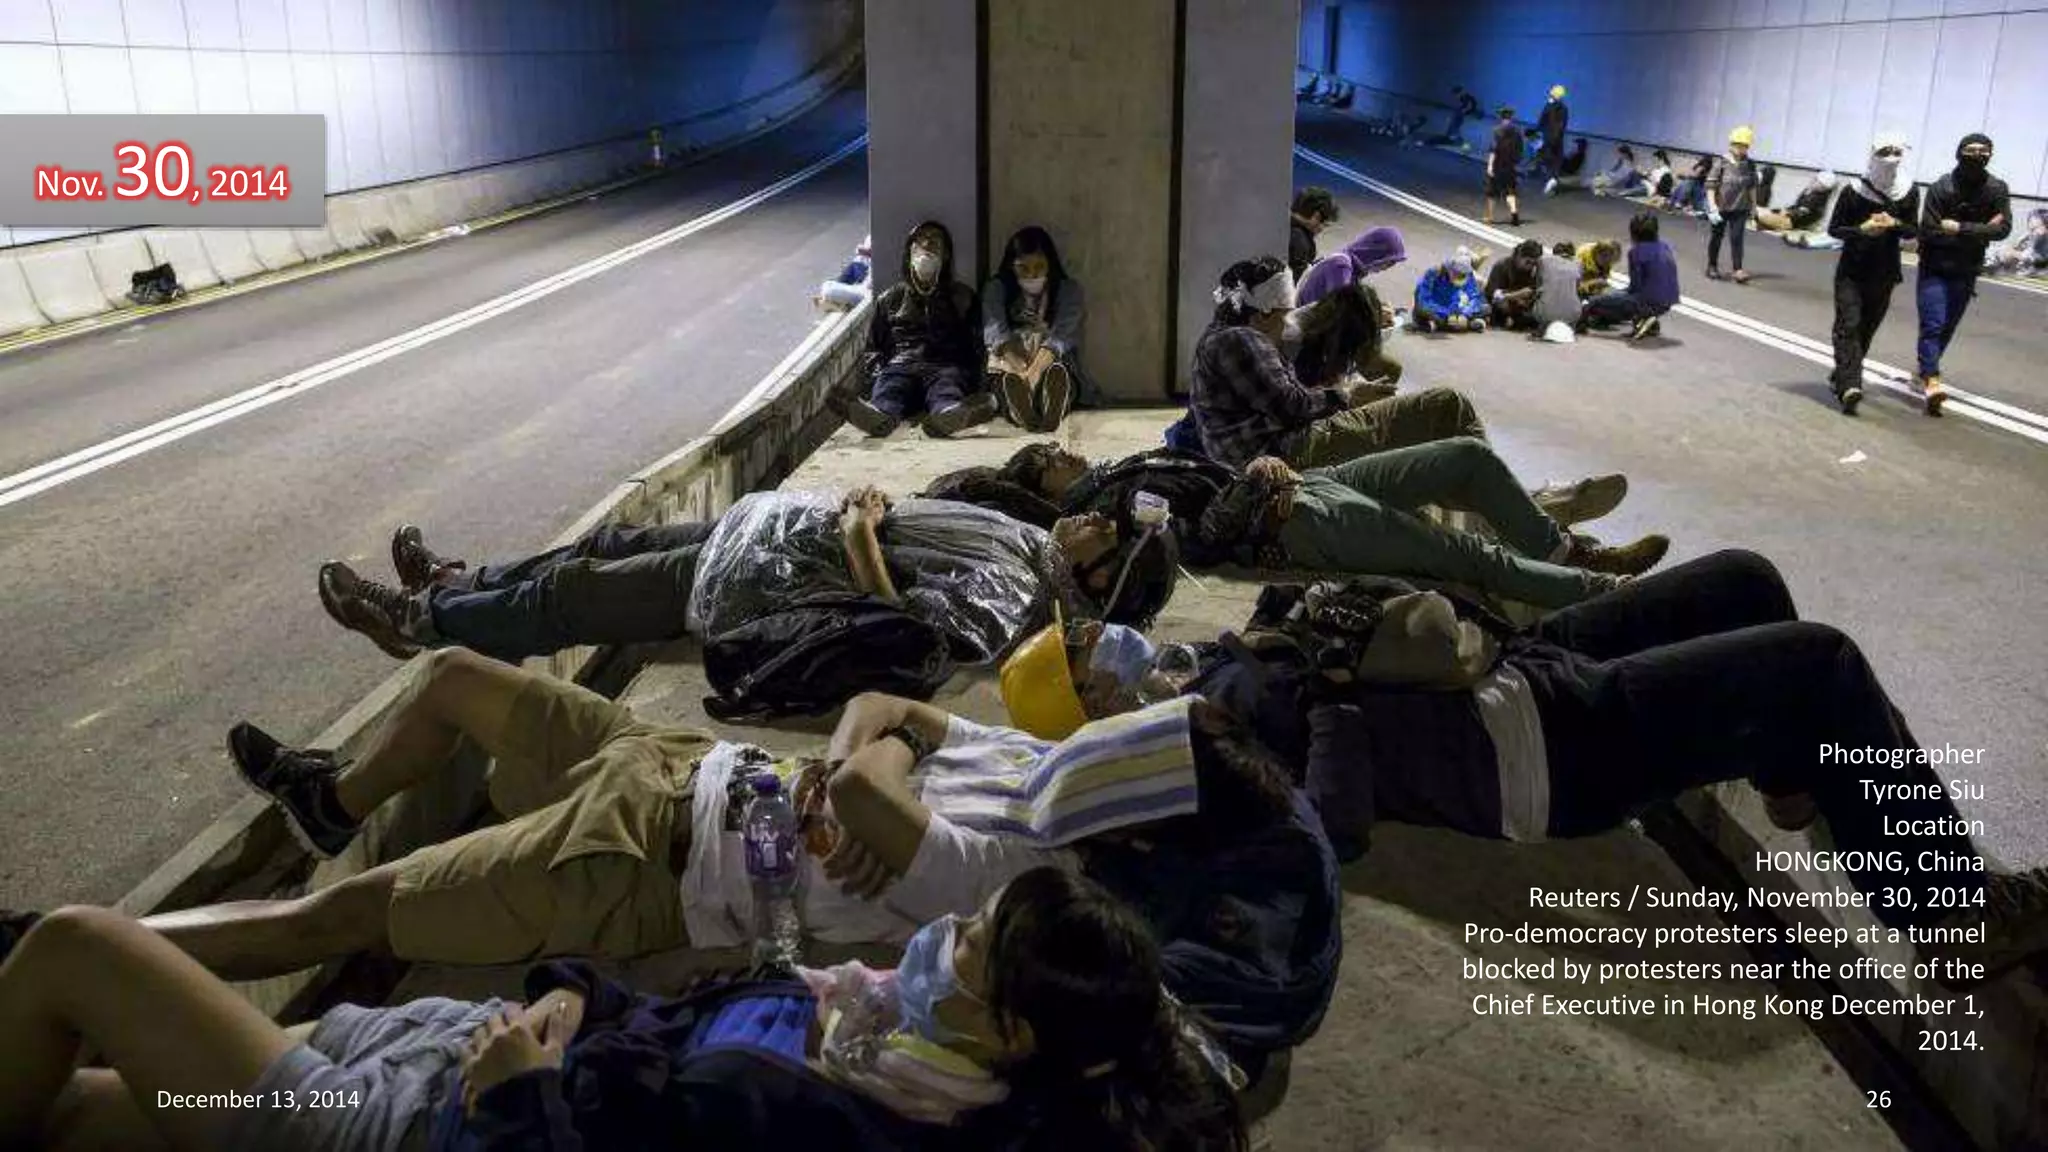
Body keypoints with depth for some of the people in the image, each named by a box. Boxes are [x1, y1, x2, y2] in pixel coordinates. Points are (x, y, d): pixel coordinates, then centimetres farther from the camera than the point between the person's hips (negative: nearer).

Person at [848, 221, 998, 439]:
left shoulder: (962, 296, 28)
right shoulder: (890, 298, 30)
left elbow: (975, 346, 19)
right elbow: (874, 346, 26)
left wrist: (971, 374, -3)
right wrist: (879, 374, 3)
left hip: (945, 366, -1)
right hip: (901, 365, 1)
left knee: (947, 387, -39)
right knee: (888, 386, -37)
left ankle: (948, 413, -73)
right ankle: (881, 414, -70)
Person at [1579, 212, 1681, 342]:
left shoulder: (1637, 251, -12)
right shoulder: (1666, 248, 10)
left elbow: (1635, 285, -12)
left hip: (1649, 302, -8)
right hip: (1667, 303, 8)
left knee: (1594, 303, -3)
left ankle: (1641, 318, -7)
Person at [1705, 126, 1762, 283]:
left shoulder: (1749, 165, 0)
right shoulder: (1721, 163, -12)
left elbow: (1752, 187, 11)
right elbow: (1711, 186, -12)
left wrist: (1753, 205, 13)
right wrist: (1712, 207, -18)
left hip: (1740, 209, 2)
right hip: (1721, 208, -2)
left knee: (1737, 238, -6)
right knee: (1716, 237, 11)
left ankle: (1738, 270, -9)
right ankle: (1712, 266, 28)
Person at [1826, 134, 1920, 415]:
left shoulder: (1909, 193, -1)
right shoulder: (1854, 192, -9)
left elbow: (1913, 231, 3)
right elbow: (1834, 228, -4)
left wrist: (1894, 224, -18)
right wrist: (1862, 229, -22)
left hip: (1885, 273, 3)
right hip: (1852, 269, -3)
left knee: (1866, 329, 9)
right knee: (1848, 326, -14)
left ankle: (1840, 376, 25)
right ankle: (1849, 386, -24)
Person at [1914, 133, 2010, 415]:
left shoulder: (1996, 189, -3)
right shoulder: (1941, 188, -12)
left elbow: (2003, 228, -11)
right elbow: (1928, 231, -17)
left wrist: (1959, 228, -20)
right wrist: (1979, 232, -15)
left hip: (1966, 272, 3)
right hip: (1934, 269, -3)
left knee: (1947, 328, 11)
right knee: (1933, 325, -13)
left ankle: (1926, 369, 28)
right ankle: (1931, 380, -20)